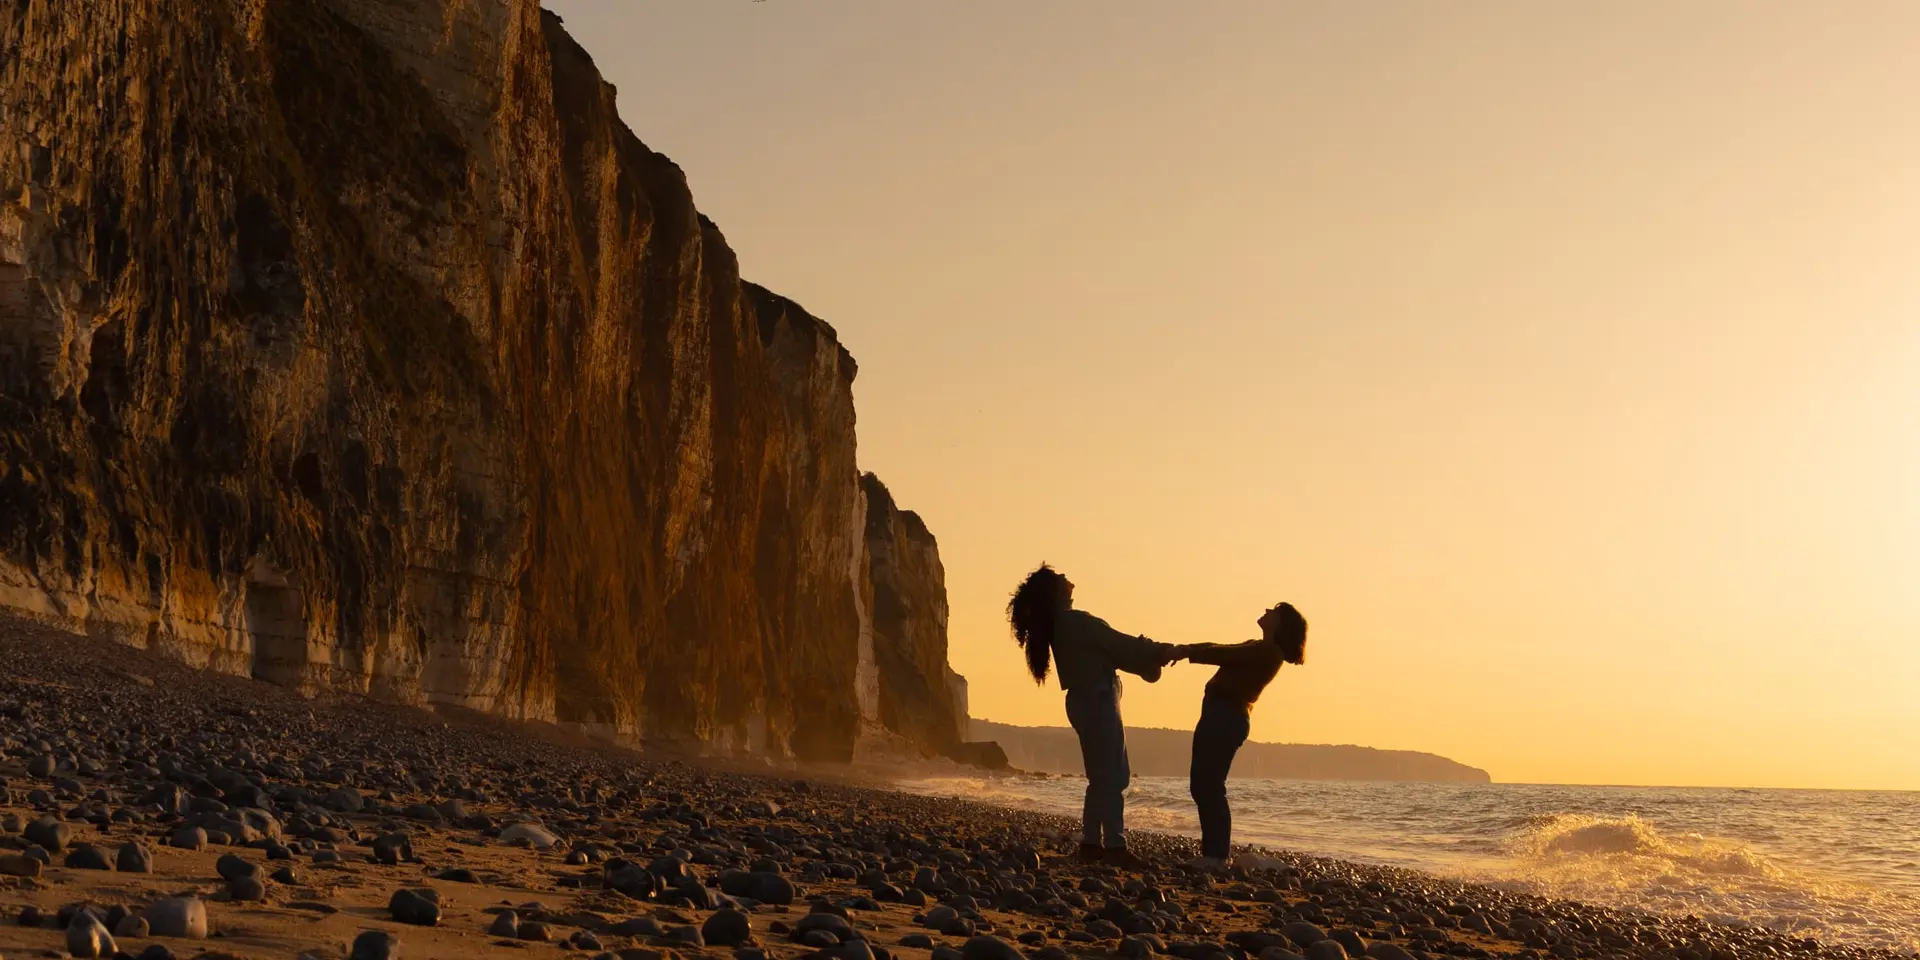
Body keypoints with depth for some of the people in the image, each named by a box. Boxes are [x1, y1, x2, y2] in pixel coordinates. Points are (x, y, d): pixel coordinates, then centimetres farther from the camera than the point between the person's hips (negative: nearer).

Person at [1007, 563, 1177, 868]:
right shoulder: (1076, 622, -15)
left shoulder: (1058, 626, 14)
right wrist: (1159, 651, -2)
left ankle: (1091, 843, 13)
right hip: (1098, 701, -10)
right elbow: (1117, 644, -13)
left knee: (1101, 777, 13)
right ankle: (1115, 846, -15)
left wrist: (1152, 654, 9)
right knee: (1114, 776, -11)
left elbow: (1107, 651, 15)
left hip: (1085, 701, 10)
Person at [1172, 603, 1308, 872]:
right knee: (1201, 785, 9)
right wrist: (1186, 649, 7)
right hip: (1219, 715, 10)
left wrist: (1188, 653, -12)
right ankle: (1214, 851, 12)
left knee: (1211, 786, -12)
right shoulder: (1259, 650, 21)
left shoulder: (1269, 653, -9)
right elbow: (1223, 650, 19)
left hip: (1227, 718, -10)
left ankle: (1219, 855, -12)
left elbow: (1227, 654, -16)